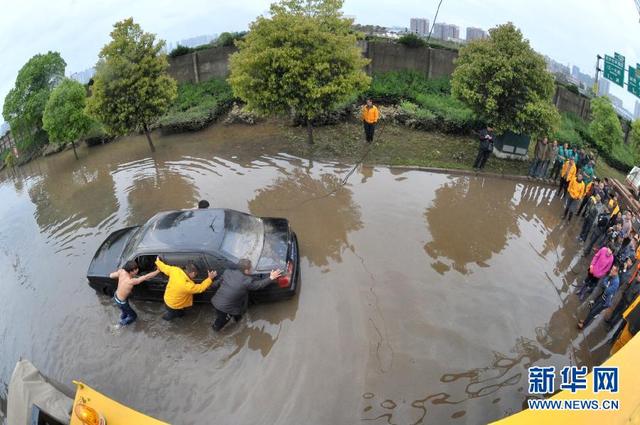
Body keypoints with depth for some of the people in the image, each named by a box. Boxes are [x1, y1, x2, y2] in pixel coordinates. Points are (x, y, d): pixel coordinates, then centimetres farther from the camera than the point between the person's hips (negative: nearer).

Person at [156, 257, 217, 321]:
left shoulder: (175, 270, -24)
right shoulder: (188, 285, -40)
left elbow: (164, 267, -5)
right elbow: (201, 288, -23)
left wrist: (158, 261, 15)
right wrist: (210, 278, -16)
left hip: (166, 299, 6)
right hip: (173, 306, -6)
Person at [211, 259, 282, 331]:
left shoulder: (227, 272, -8)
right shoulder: (247, 281, -21)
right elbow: (260, 285, -5)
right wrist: (271, 278, 7)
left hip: (215, 302, 5)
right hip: (225, 308, -4)